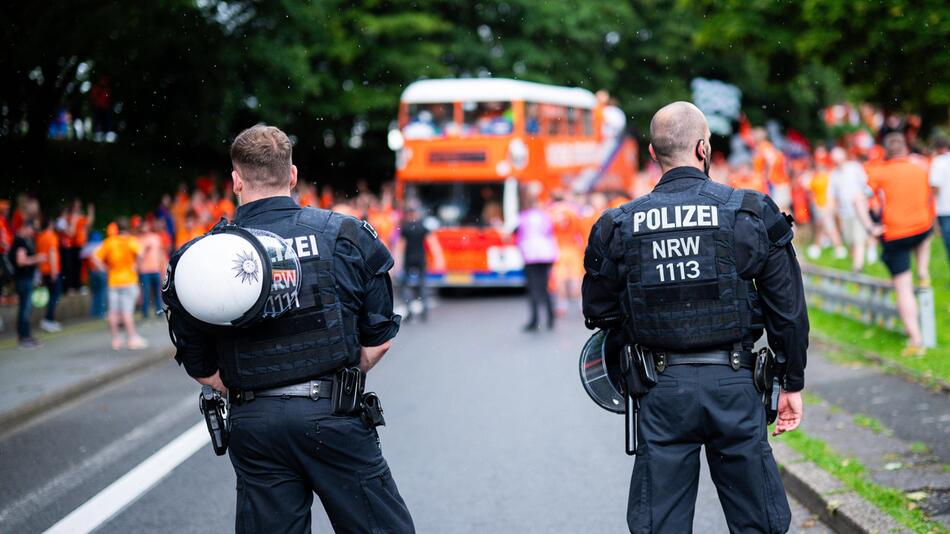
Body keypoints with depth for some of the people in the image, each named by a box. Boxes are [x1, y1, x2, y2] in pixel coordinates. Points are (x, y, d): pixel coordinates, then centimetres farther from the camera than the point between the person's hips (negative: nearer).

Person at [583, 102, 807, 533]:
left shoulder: (619, 226, 0)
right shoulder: (752, 214, -3)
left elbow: (598, 313, 9)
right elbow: (787, 309, 1)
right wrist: (792, 384, 12)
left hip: (662, 388, 1)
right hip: (732, 384, -1)